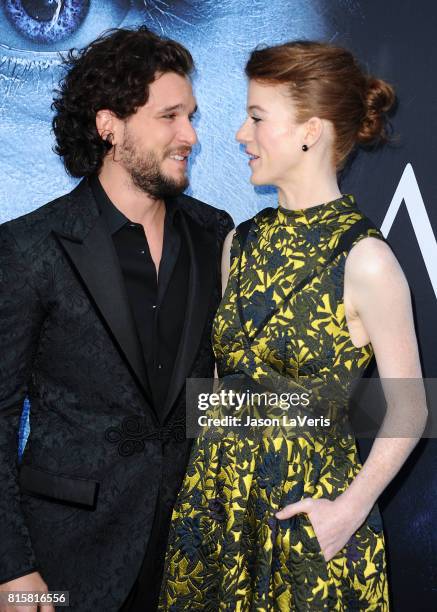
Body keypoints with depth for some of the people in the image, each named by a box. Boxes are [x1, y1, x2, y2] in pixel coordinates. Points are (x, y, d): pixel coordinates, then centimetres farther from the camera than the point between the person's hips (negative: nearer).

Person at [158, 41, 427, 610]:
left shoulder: (365, 259, -16)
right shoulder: (240, 242, 2)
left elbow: (409, 410, -11)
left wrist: (350, 509, -16)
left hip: (309, 505, -5)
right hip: (215, 493, 5)